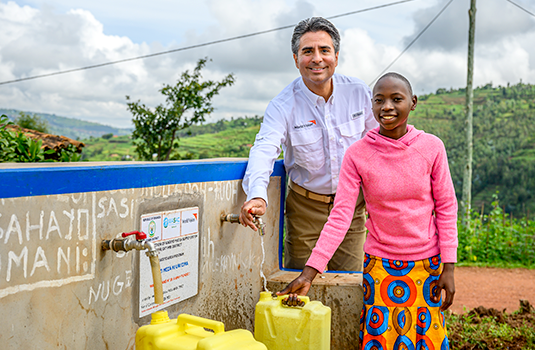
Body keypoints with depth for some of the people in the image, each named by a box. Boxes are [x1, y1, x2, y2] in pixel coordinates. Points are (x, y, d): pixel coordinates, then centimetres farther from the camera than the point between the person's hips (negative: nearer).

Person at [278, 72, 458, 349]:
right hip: (380, 264, -1)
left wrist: (448, 267, -3)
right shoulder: (357, 154, -9)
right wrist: (309, 273, -20)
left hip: (427, 263, 1)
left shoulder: (431, 147, -6)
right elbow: (340, 216, -12)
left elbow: (446, 207, 0)